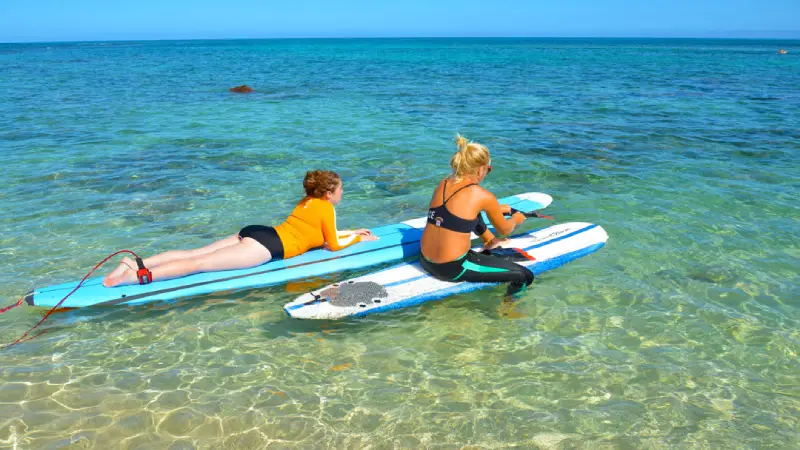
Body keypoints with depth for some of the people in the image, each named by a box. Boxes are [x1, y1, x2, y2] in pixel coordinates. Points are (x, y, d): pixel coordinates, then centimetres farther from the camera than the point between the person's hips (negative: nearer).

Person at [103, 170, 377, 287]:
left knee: (194, 254, -2)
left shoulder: (307, 201, 28)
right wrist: (359, 238, 21)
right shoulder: (326, 207, 3)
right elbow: (334, 245, 5)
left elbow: (321, 232, 41)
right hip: (267, 246, -8)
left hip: (255, 233, 8)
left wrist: (352, 232, 43)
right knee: (203, 263, -21)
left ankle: (136, 263, -14)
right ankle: (139, 276, -34)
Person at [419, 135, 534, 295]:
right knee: (525, 276, -1)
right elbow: (504, 229, 6)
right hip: (453, 269, -7)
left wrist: (495, 209, 36)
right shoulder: (483, 196, -12)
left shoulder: (443, 184, 5)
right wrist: (516, 219, 28)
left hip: (425, 261, 8)